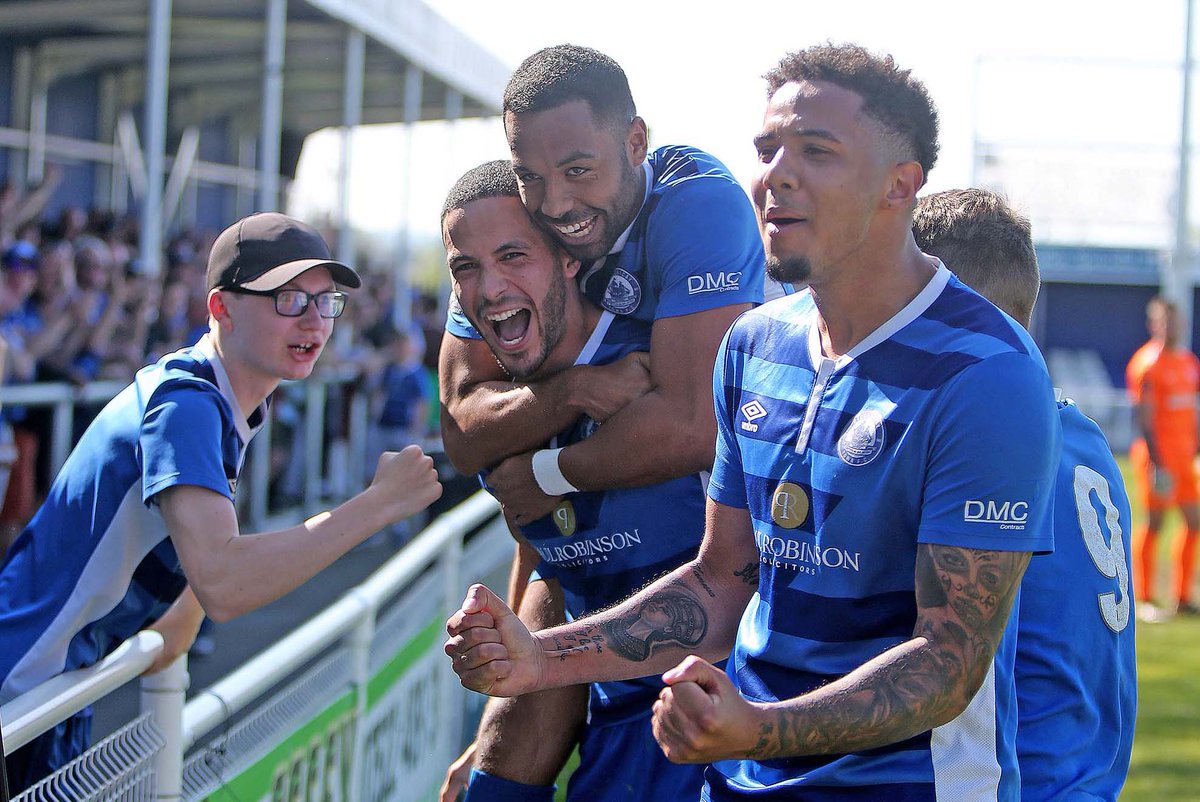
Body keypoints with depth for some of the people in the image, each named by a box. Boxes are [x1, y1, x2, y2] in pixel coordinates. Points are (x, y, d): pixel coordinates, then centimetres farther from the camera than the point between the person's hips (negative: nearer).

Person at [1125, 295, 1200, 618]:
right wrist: (1157, 463, -17)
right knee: (1153, 522, -3)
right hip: (1159, 456, -7)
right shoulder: (1147, 363, -9)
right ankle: (1143, 599, 4)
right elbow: (1144, 417, -13)